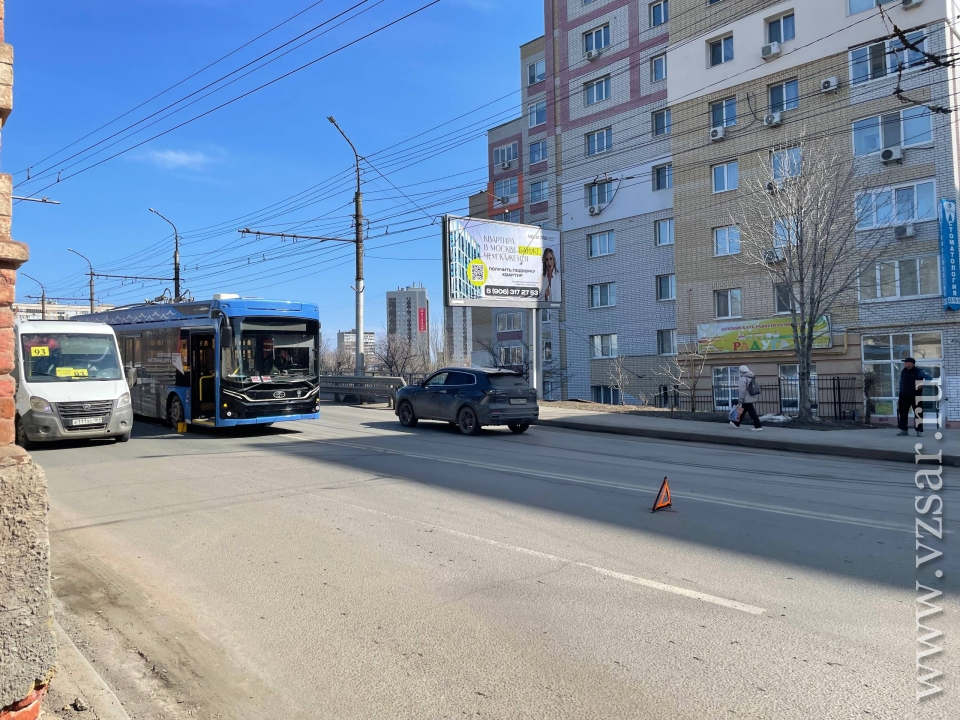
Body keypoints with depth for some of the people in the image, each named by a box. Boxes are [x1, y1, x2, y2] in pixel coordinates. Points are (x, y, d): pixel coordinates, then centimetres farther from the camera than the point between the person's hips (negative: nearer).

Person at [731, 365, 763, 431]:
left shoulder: (743, 379, -17)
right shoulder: (751, 378, 9)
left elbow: (742, 390, -21)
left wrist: (740, 400, -17)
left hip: (747, 399, -9)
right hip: (752, 398, 9)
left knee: (752, 412, -6)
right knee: (743, 411, 19)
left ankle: (758, 426, -6)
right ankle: (737, 423, 31)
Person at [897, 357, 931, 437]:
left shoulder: (918, 371, -8)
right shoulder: (903, 372, 11)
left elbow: (928, 378, -12)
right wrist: (901, 393, 15)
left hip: (916, 396, -5)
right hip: (904, 396, 5)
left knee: (918, 413, 1)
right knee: (902, 412, 2)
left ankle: (919, 430, 8)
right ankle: (904, 430, 8)